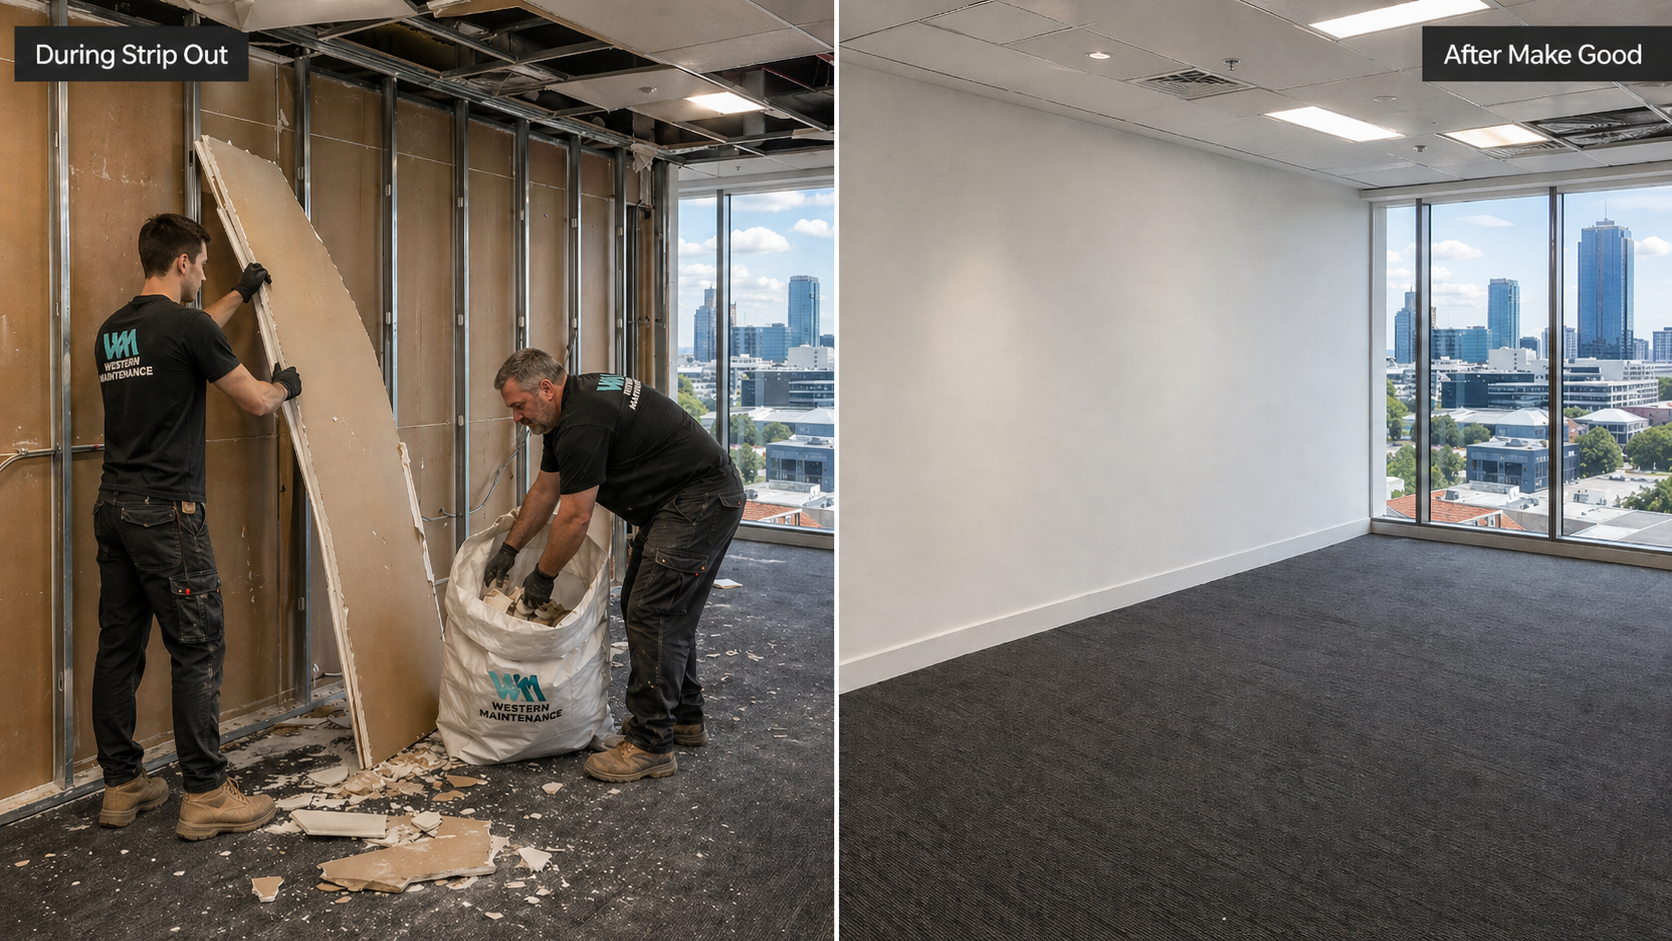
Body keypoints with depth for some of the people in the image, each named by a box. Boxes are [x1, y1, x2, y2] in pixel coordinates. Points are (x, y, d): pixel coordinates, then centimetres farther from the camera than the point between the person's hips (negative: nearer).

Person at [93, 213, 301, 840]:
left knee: (119, 647, 12)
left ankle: (122, 785, 22)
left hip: (113, 507, 9)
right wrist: (285, 385, 18)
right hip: (166, 512, -9)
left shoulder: (111, 332, 14)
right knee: (197, 650, -4)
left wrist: (240, 295, 45)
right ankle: (205, 796, 1)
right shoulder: (187, 325, -12)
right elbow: (256, 401, -5)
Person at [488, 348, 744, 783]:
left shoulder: (583, 423, -22)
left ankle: (651, 746, -5)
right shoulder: (567, 408, 12)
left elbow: (574, 519, -17)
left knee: (652, 613, -11)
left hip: (700, 502, -11)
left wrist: (542, 577, -3)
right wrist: (509, 549, 26)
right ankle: (684, 719, 29)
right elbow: (544, 491, 21)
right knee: (659, 609, 17)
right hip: (680, 502, 11)